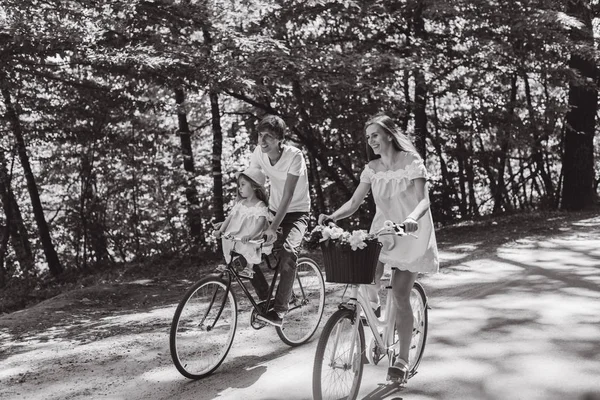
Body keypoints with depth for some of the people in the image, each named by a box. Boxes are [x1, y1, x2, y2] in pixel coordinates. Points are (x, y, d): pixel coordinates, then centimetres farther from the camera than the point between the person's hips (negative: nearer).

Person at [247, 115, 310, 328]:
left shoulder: (294, 155, -24)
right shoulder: (258, 153, -9)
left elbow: (288, 195, -29)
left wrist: (273, 228, -37)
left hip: (296, 212, -5)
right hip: (273, 210, 5)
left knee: (287, 251, -31)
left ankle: (279, 311, -23)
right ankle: (264, 298, 6)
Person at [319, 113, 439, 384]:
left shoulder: (411, 162, -10)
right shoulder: (372, 168, 3)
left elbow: (423, 200, -21)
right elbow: (354, 202, -1)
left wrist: (412, 217, -43)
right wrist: (331, 217, -20)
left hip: (410, 233, -4)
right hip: (382, 230, 4)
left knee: (400, 296, -7)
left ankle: (402, 360, 5)